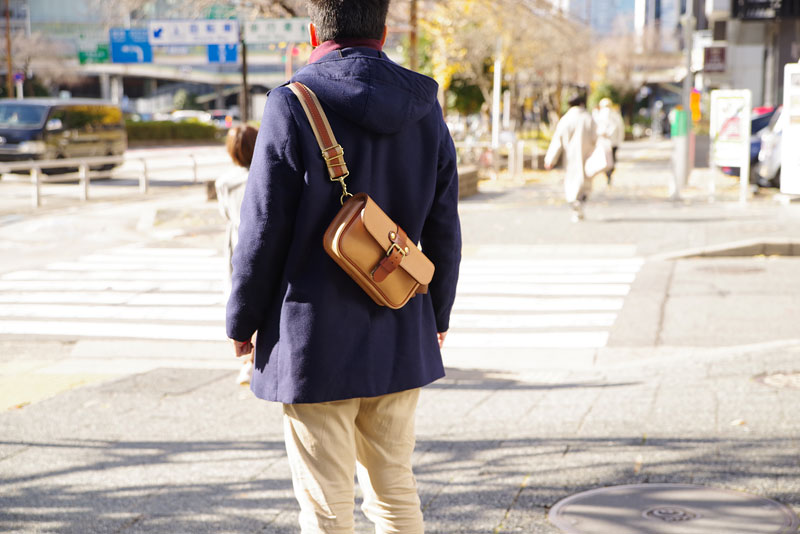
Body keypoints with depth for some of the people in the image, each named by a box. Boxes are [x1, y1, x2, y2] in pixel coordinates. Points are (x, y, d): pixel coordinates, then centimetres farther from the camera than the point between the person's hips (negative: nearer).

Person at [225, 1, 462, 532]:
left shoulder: (293, 106, -12)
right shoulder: (425, 109, 3)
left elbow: (263, 231, -10)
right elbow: (445, 232, 8)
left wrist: (243, 320, 3)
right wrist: (437, 315, 21)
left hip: (316, 346, -5)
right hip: (401, 342, 5)